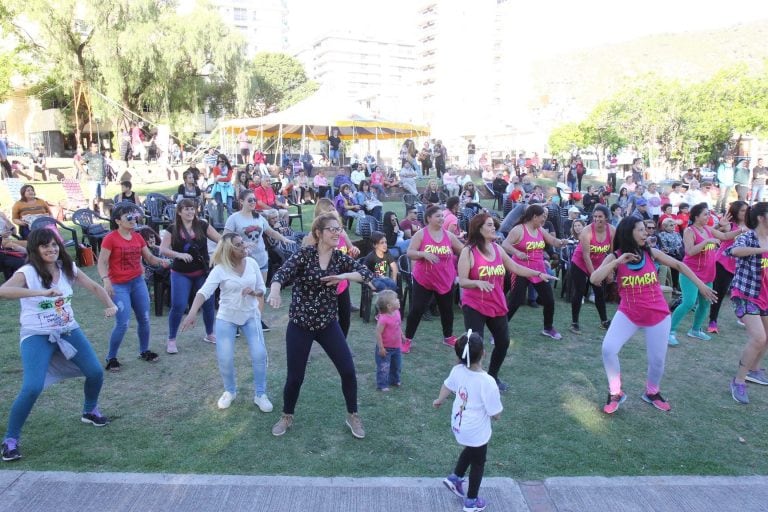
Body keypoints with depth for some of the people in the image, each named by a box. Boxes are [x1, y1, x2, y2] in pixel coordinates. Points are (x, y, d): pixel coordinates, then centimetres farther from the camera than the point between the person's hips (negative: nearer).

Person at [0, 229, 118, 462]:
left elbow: (94, 287, 9)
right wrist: (42, 292, -46)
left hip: (68, 330, 5)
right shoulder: (27, 273, -17)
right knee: (32, 388, -18)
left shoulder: (68, 268, -2)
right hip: (36, 336, -5)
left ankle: (90, 411, 33)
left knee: (95, 373, 4)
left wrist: (110, 305, -8)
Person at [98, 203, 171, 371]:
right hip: (119, 286, -6)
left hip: (138, 282, 6)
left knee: (144, 319, 10)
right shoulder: (110, 238, -11)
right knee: (122, 323, -8)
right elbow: (101, 263, -13)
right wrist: (106, 280, -29)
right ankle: (111, 358, 11)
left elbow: (149, 257, 9)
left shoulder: (137, 237, 5)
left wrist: (161, 261, -12)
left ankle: (144, 351, 29)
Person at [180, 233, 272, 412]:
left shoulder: (252, 263, -4)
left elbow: (262, 289, 5)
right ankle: (229, 391, 25)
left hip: (251, 316, 2)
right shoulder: (220, 269, -15)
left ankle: (260, 394, 12)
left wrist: (254, 292, -19)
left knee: (259, 355, -6)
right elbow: (204, 291, -27)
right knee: (225, 359, -3)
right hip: (226, 318, -2)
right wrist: (192, 312, -42)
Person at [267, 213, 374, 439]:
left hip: (328, 324, 3)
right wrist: (274, 291, -46)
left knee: (348, 371, 0)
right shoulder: (305, 254, -12)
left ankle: (352, 416, 23)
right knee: (295, 376, 5)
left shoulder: (340, 257, -1)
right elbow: (283, 274, -25)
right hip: (300, 325, -3)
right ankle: (287, 417, 33)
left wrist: (344, 276, -23)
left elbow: (367, 273, -7)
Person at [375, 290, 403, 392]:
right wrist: (381, 348, -23)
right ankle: (382, 385, 20)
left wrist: (402, 336, 19)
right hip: (386, 348, -8)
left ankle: (394, 380, 43)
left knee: (397, 365, 22)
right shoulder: (383, 318, -30)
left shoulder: (397, 312, -5)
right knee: (383, 367, 5)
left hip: (396, 347, 8)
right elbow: (378, 333, -26)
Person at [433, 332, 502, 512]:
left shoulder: (457, 370, -15)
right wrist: (496, 412, 3)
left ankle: (455, 478, 42)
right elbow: (496, 414, -23)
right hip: (476, 431, -5)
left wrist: (439, 400, 29)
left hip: (459, 425, 5)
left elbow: (447, 386, 7)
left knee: (470, 450, 34)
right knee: (478, 462, 20)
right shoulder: (487, 382, -33)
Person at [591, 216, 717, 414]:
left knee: (657, 360, 7)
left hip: (658, 315, 2)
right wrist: (618, 262, -27)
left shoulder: (651, 253, -3)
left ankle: (651, 392, 37)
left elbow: (679, 265, 8)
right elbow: (594, 279, -20)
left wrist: (701, 285, 6)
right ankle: (615, 393, 4)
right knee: (608, 349, -18)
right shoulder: (614, 257, -8)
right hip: (628, 313, -1)